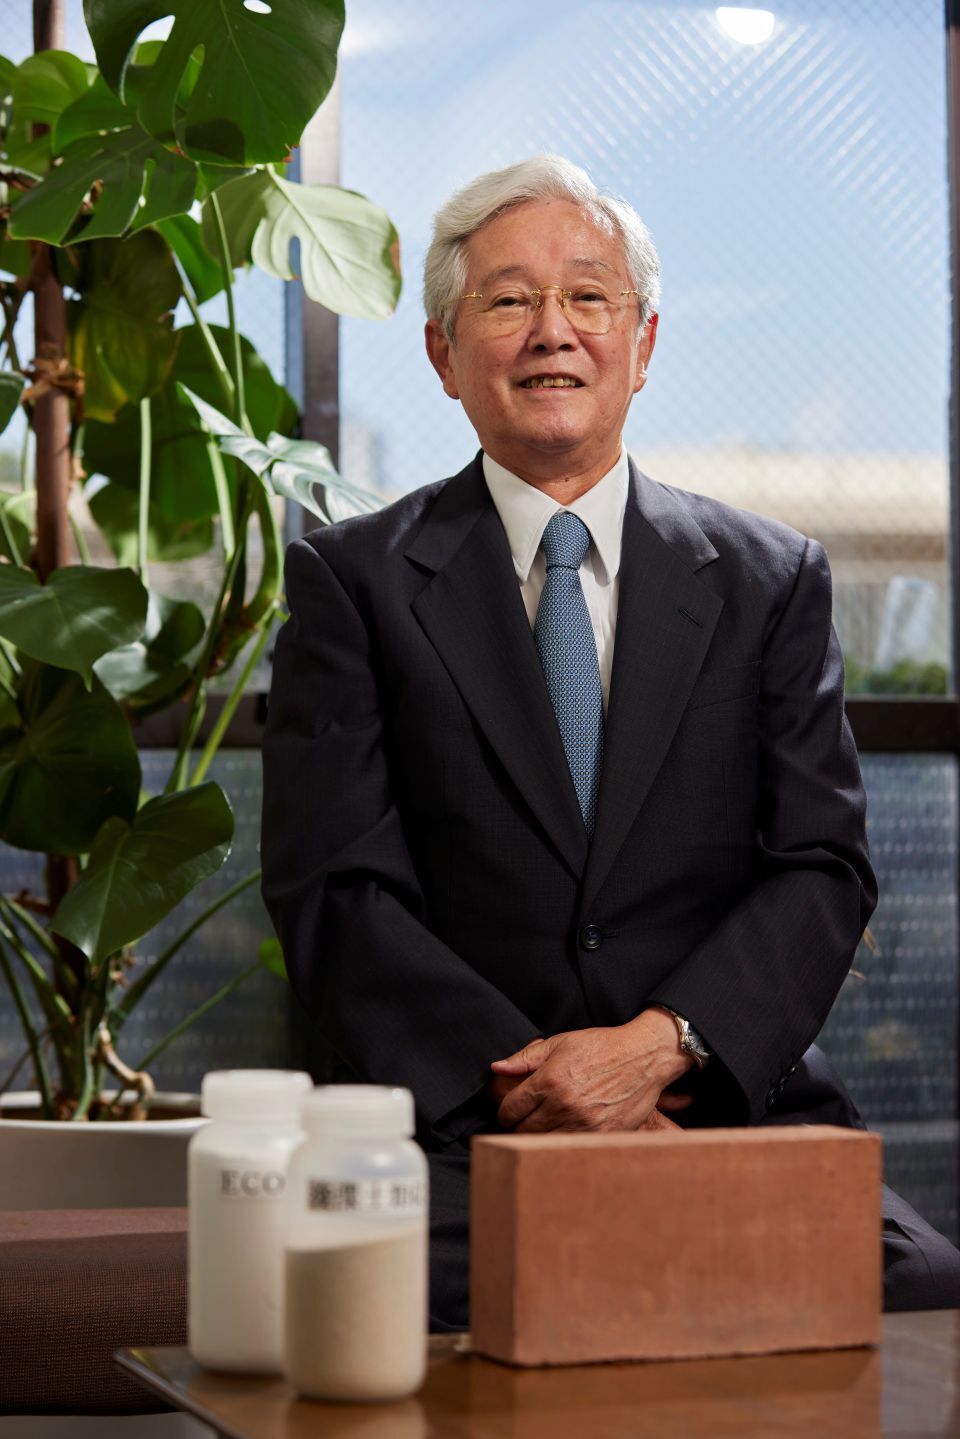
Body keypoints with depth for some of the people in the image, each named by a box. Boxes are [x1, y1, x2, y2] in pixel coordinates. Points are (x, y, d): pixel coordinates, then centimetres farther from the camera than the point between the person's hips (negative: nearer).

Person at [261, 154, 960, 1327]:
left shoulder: (771, 580, 14)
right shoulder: (352, 580, 8)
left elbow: (823, 868, 5)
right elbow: (332, 890, -1)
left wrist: (659, 1043, -13)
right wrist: (529, 1081, -14)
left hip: (734, 1102, 2)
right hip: (461, 1126, -2)